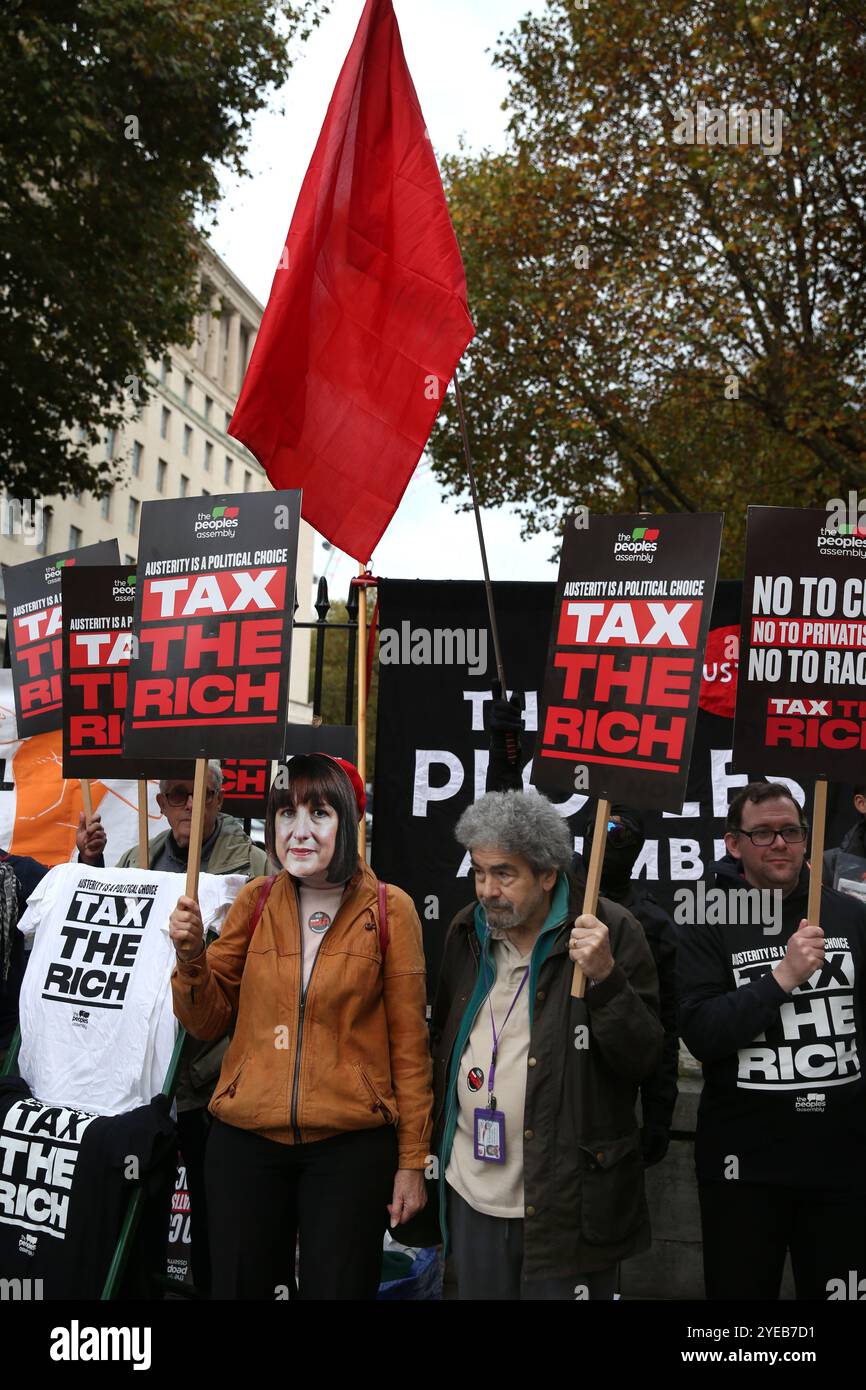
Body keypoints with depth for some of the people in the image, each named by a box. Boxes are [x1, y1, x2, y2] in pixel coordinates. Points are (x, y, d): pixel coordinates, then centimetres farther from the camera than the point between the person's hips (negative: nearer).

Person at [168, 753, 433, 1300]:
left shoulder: (389, 910, -5)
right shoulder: (255, 901, 3)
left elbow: (409, 1044, -2)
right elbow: (208, 1021, 7)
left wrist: (412, 1159, -2)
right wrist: (190, 954, -10)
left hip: (351, 1146, -2)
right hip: (246, 1140, 3)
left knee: (338, 1289, 8)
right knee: (240, 1287, 13)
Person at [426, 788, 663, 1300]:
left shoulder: (612, 930, -11)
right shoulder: (467, 931, 4)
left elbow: (643, 1059, -13)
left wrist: (605, 977, -27)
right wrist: (435, 1137, 11)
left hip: (565, 1200, -5)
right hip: (473, 1194, 5)